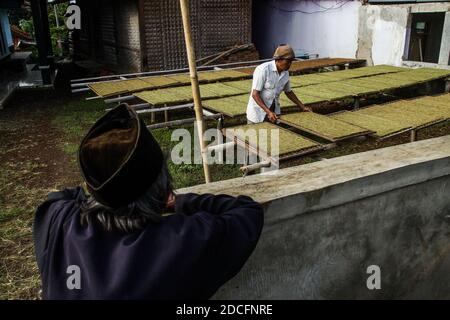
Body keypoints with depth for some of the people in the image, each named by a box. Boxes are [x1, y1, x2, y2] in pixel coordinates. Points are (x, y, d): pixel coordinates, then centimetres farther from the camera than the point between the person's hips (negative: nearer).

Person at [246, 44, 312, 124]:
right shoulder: (263, 70, -20)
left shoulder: (285, 73, 0)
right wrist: (268, 112, -29)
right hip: (257, 114, -5)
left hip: (274, 112, 6)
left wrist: (302, 107, 14)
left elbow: (288, 91, 16)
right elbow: (255, 94, -22)